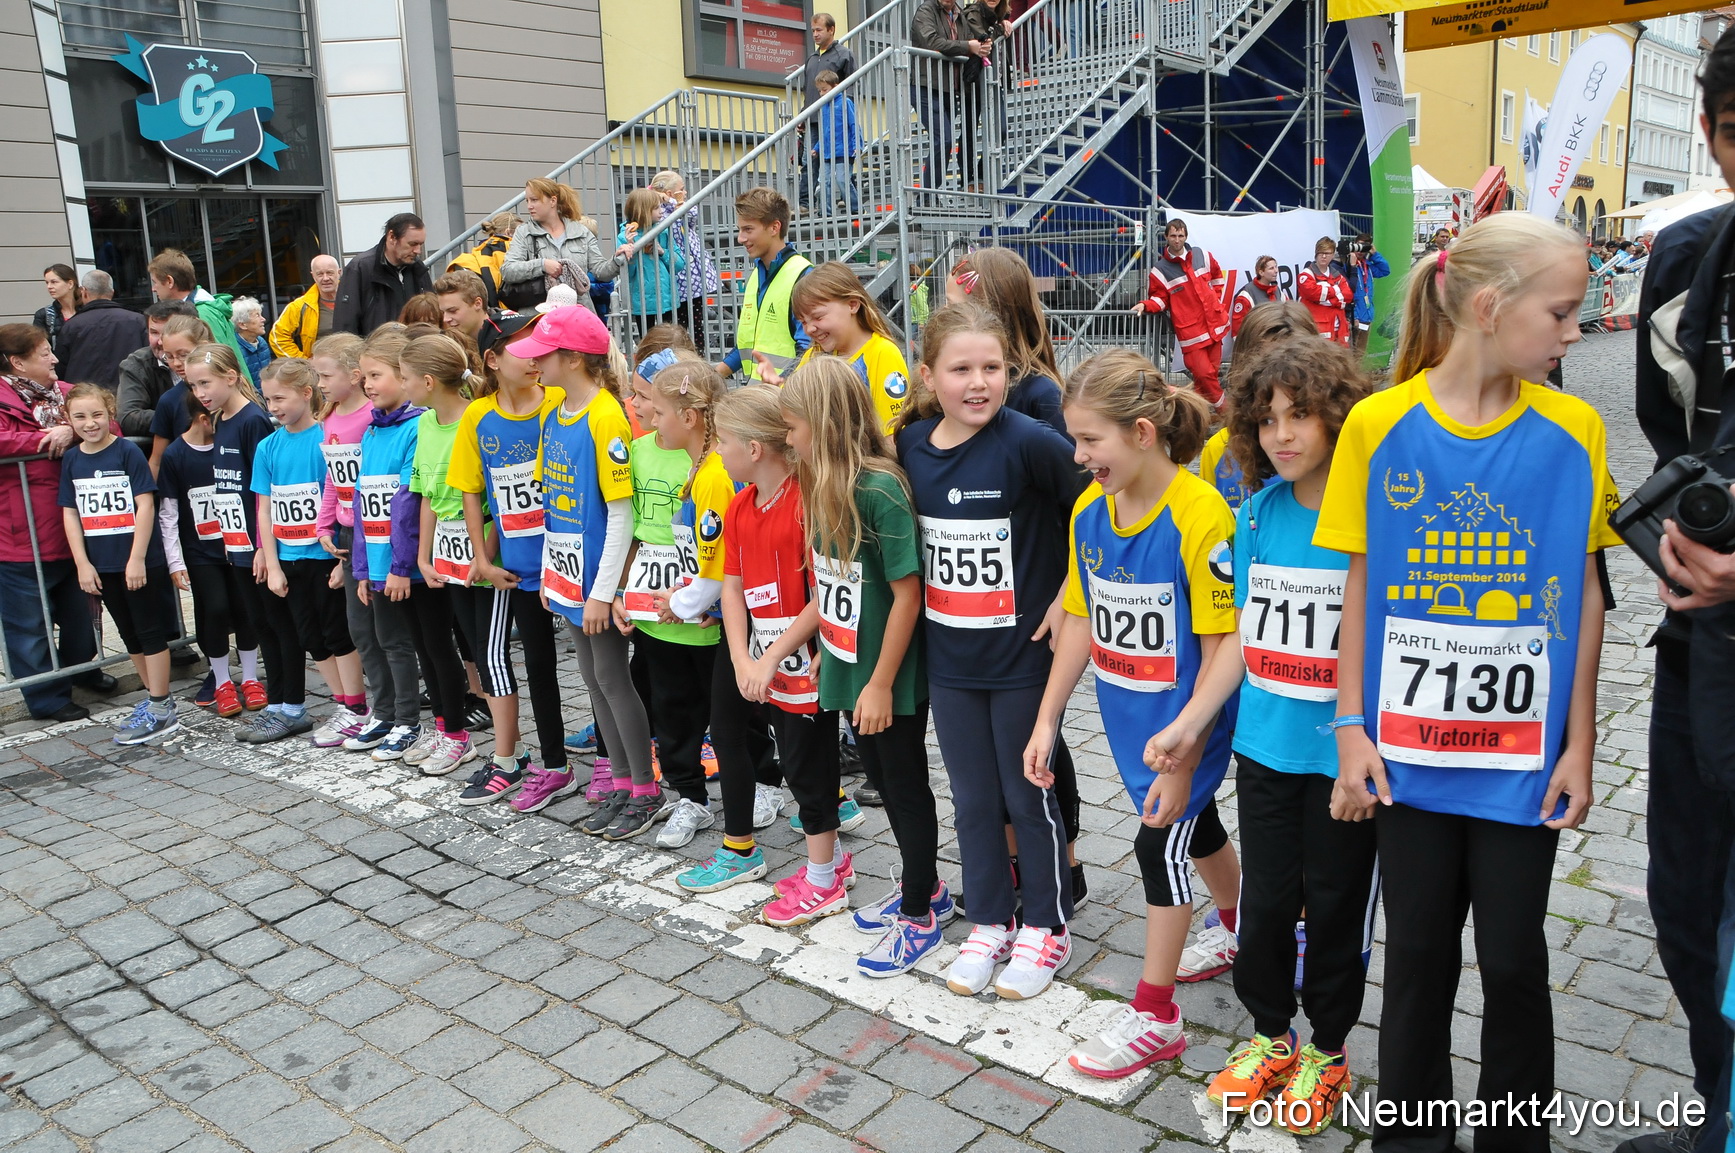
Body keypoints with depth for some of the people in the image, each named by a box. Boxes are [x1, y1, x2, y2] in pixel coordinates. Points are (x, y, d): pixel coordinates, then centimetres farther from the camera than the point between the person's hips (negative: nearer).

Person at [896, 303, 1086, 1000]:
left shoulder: (1028, 441, -17)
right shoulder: (910, 446, 0)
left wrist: (1068, 597, -12)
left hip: (1022, 653, -5)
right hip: (948, 656, 5)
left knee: (1029, 796, 10)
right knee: (972, 799, 16)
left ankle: (1046, 928, 30)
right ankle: (990, 923, 34)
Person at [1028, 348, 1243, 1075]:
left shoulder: (1199, 517, -25)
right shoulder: (1089, 512, -4)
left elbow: (1220, 648, -22)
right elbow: (1081, 621, 5)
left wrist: (1184, 757, -20)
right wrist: (1047, 719, 4)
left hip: (1188, 716, -6)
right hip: (1128, 714, 7)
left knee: (1162, 840, 0)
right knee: (1192, 825, 23)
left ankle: (1154, 1016, 17)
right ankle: (1240, 931, 50)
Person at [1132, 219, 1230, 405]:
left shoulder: (1202, 255, 7)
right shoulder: (1160, 270, -6)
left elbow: (1217, 276, 24)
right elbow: (1160, 299, -3)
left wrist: (1216, 298, 15)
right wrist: (1145, 305, -21)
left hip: (1214, 325, 5)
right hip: (1190, 332, -5)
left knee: (1212, 371, 7)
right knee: (1204, 373, -12)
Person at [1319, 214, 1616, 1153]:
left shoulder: (1573, 431, -3)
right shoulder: (1378, 426, -7)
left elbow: (1584, 596, 2)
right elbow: (1359, 591, -2)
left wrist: (1578, 745, 1)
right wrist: (1352, 729, -4)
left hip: (1525, 753, 1)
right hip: (1409, 747, -1)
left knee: (1514, 956, 12)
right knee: (1419, 948, 13)